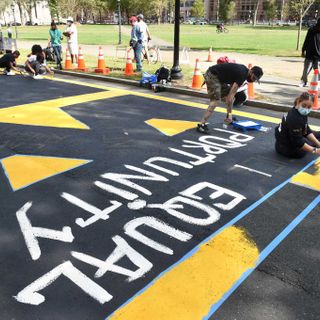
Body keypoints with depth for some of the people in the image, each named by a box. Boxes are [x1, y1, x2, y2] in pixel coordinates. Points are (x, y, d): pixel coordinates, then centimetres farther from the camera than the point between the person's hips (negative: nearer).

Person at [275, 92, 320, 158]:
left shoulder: (301, 112, -5)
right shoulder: (294, 119, -33)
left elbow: (307, 131, 1)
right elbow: (298, 143, -29)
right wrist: (314, 150, -29)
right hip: (287, 148, -8)